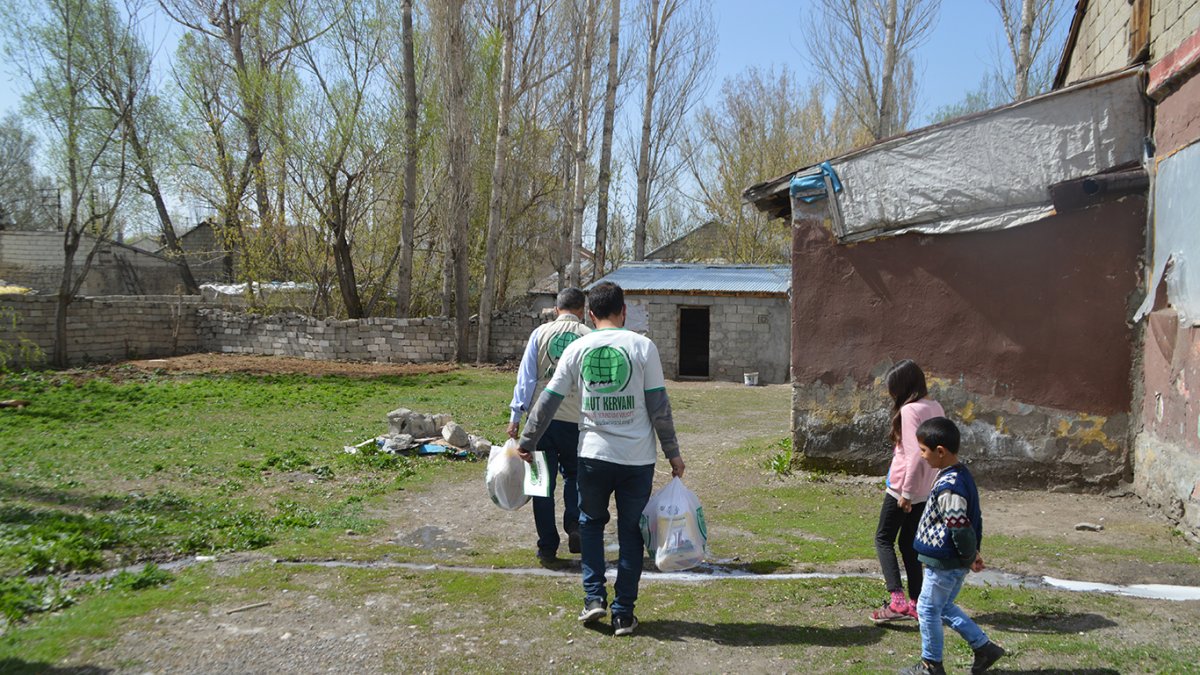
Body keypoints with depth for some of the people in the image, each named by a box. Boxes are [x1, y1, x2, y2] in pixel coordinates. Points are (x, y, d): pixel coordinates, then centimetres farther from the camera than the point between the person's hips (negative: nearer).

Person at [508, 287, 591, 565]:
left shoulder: (540, 333, 2)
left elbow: (525, 377, 1)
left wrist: (515, 416, 5)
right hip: (576, 420, 0)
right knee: (573, 475, 21)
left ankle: (547, 548, 12)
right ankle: (574, 525, 1)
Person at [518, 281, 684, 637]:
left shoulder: (577, 349, 1)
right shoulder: (642, 346, -3)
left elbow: (548, 401, 4)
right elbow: (659, 407, -5)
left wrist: (527, 442, 15)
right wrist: (672, 452, 3)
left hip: (594, 456, 1)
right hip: (638, 459, -1)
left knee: (591, 523, 21)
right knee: (630, 531, 11)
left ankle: (594, 597, 11)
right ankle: (623, 613, 14)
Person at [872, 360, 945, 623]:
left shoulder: (910, 410, -17)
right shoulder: (936, 407, 9)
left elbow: (915, 453, -23)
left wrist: (906, 492, -19)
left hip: (904, 488, -8)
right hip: (926, 489, 8)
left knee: (884, 538, 2)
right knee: (909, 543, 16)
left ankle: (897, 599, -9)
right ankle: (916, 602, 18)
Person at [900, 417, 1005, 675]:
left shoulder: (948, 486, -26)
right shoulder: (962, 475, 5)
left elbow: (960, 527, -26)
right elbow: (975, 518, 13)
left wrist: (968, 557, -12)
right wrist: (973, 552, 16)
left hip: (944, 563, -10)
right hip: (954, 561, 10)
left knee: (928, 609, 7)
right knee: (944, 607, 23)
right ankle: (984, 647, 27)